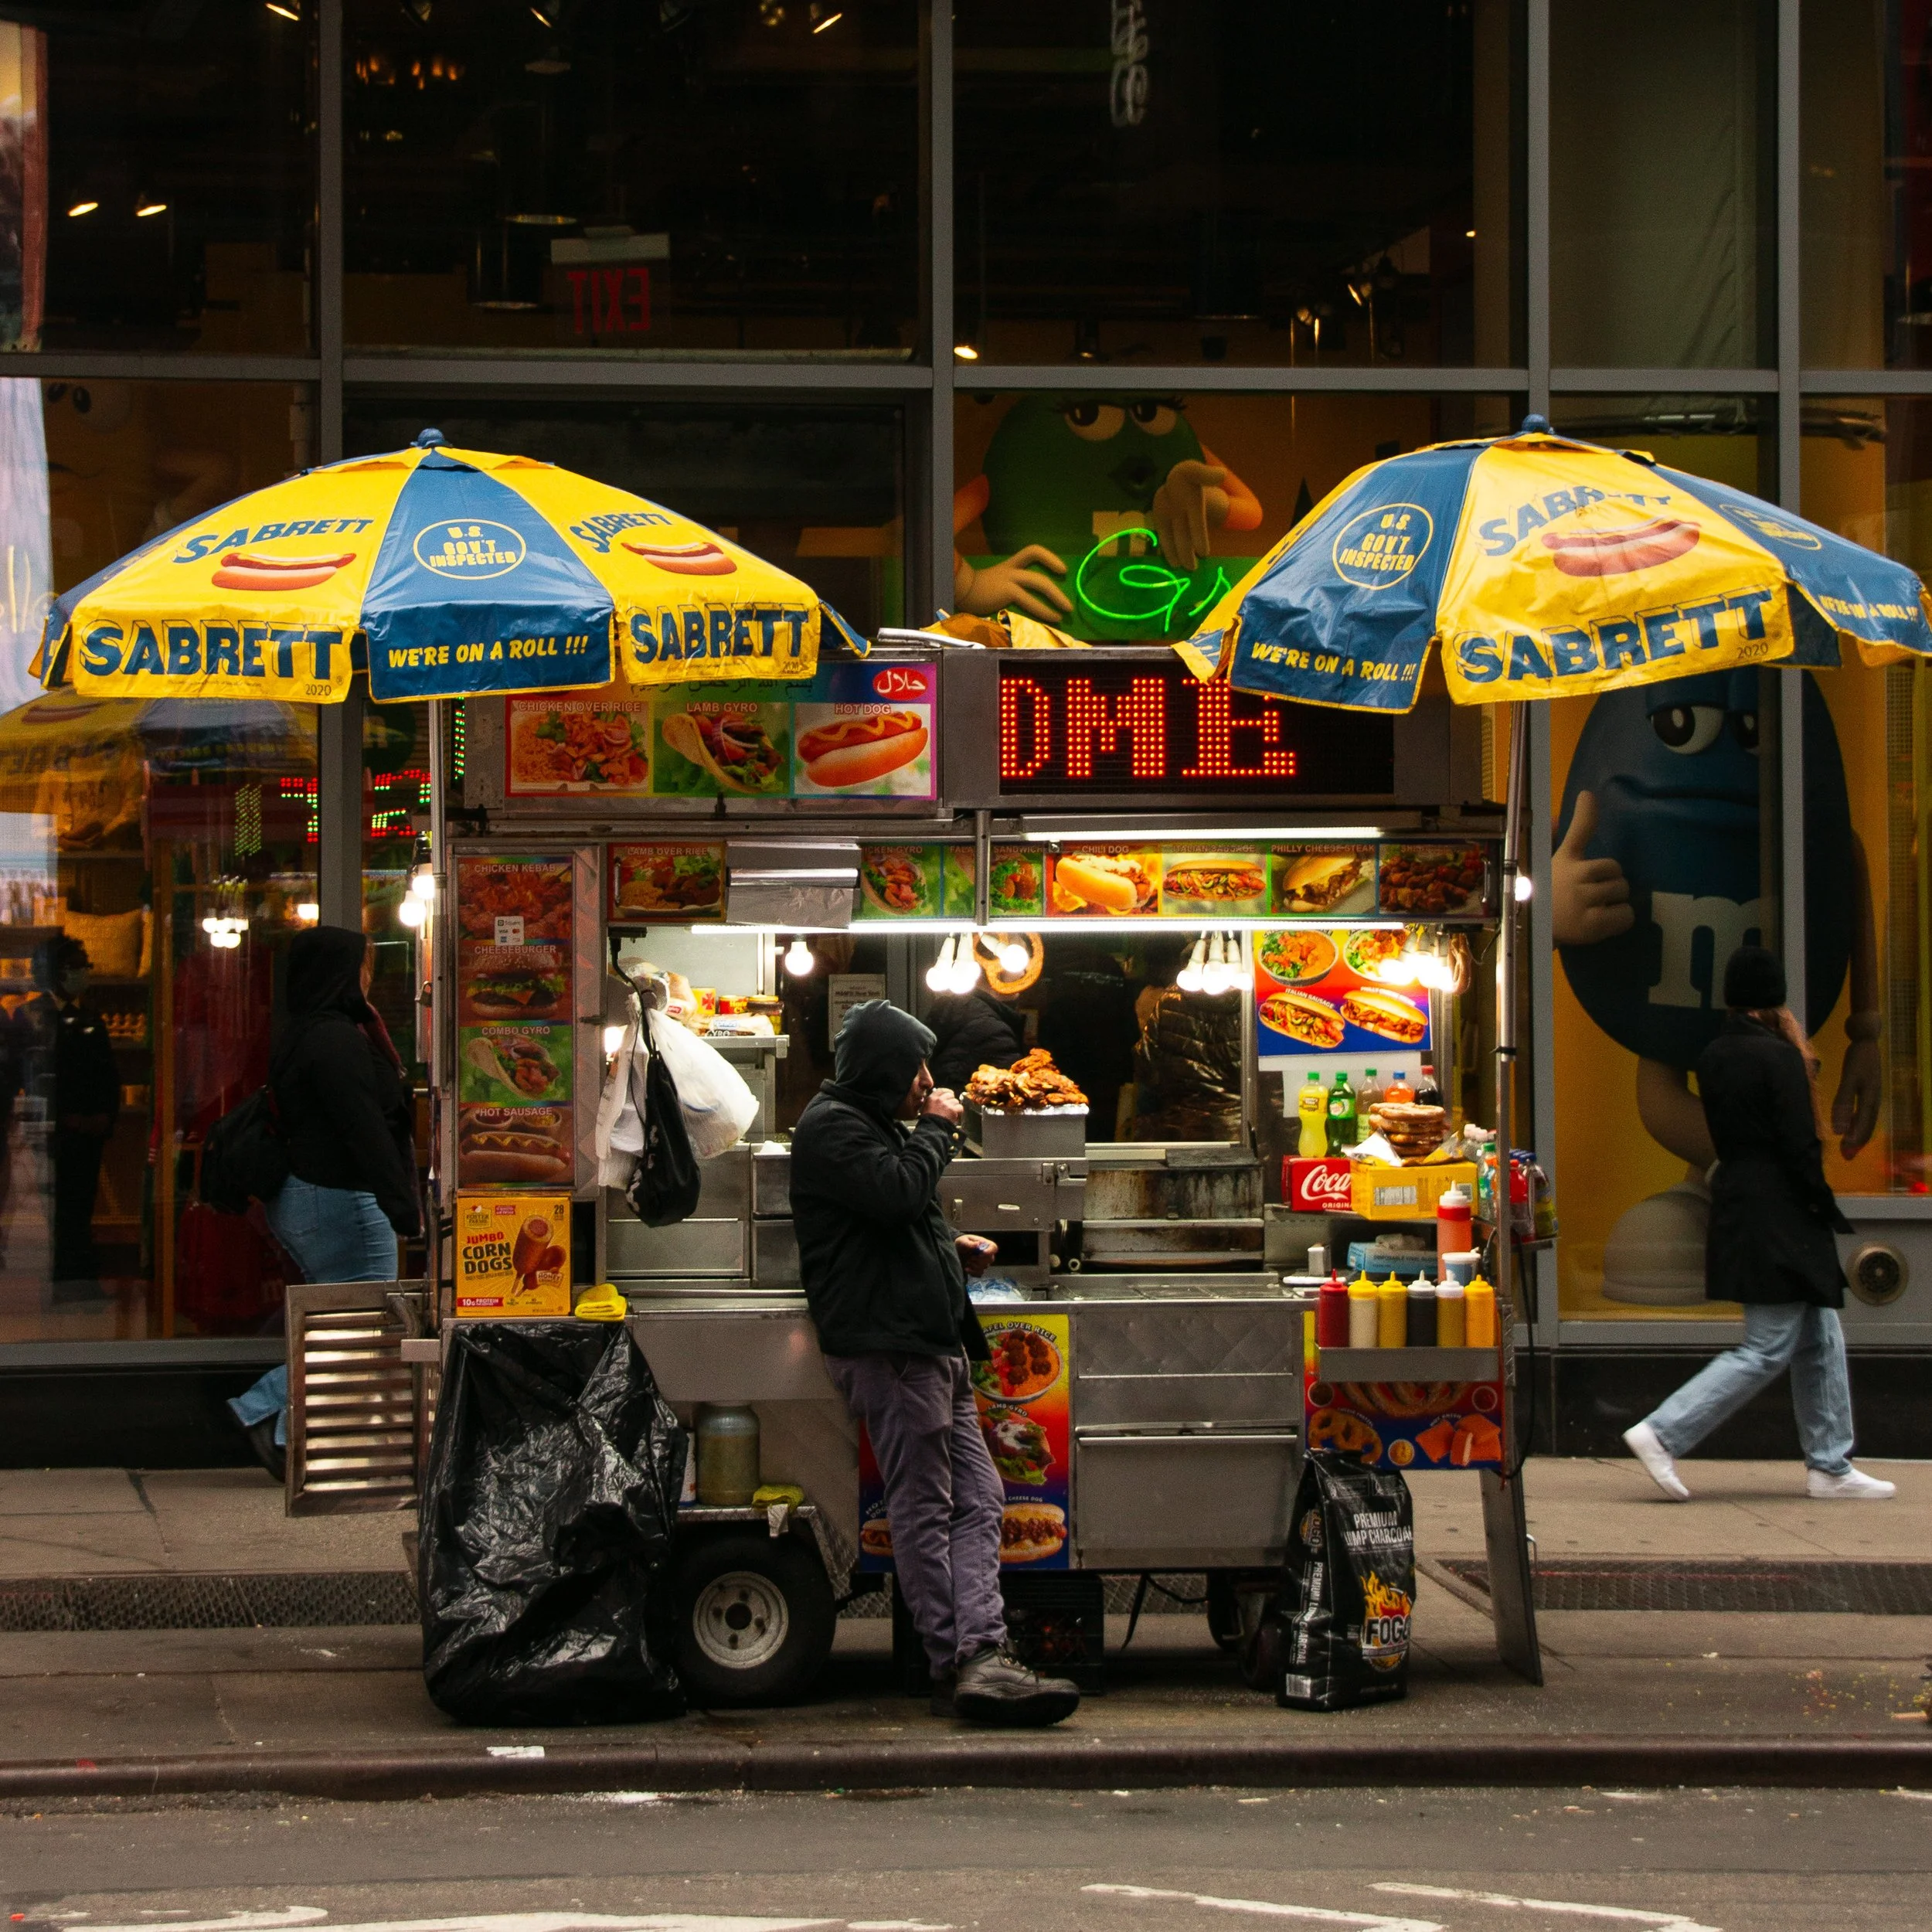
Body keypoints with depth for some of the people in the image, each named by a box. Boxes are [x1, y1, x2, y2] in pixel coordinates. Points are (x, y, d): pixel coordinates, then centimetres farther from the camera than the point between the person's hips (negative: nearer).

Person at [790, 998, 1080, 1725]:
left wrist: (953, 1248, 20)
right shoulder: (831, 1127, -7)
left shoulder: (868, 1123, 26)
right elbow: (897, 1190, -22)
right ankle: (958, 1665, -10)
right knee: (924, 1509, -9)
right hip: (889, 1346, -11)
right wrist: (939, 1128, -6)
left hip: (931, 1345, 11)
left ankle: (980, 1653, -10)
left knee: (978, 1501, 0)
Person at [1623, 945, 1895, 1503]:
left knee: (1821, 1340, 14)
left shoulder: (1712, 1058, 9)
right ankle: (1663, 1434, -8)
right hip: (1780, 1217, -9)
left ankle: (1830, 1467, 17)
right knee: (1768, 1349, -4)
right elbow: (1799, 1147, -17)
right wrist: (1829, 1213, -5)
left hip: (1736, 1202, 9)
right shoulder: (1778, 1057, -16)